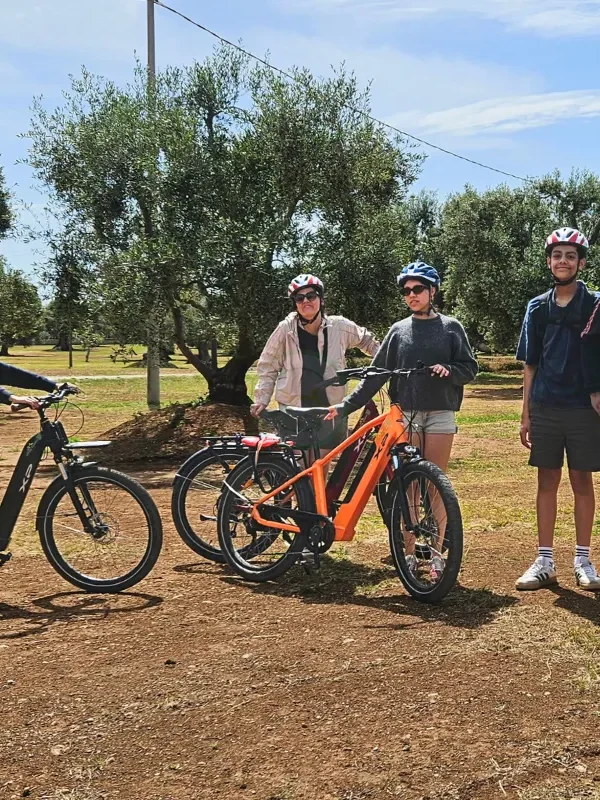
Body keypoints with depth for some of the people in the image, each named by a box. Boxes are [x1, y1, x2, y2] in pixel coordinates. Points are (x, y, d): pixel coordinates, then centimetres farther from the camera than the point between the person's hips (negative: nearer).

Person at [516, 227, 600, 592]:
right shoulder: (538, 307, 8)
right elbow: (530, 365, 9)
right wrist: (525, 414, 7)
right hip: (545, 408, 2)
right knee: (547, 482, 6)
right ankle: (545, 561, 13)